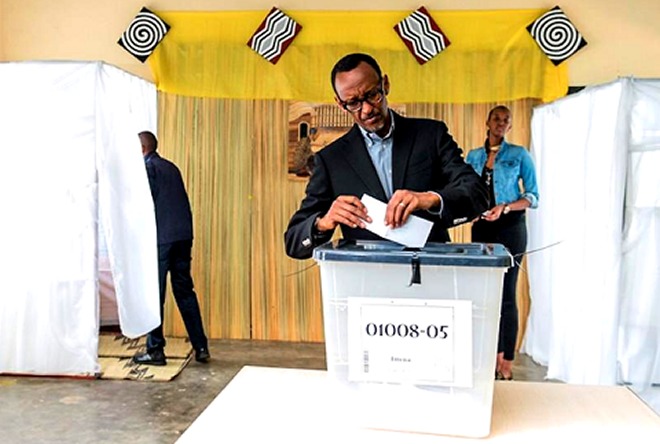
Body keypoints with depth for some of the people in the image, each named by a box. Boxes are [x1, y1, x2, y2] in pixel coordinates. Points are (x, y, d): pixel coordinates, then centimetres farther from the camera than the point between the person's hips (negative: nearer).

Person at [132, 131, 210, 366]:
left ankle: (155, 350, 6)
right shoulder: (171, 167, 19)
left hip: (161, 238, -7)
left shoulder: (146, 168, -2)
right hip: (183, 236, 7)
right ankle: (201, 347, 11)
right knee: (185, 291, 11)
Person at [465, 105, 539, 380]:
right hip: (482, 227, 4)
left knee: (506, 294, -5)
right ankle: (496, 354, 18)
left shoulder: (519, 155, 2)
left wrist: (505, 208, -17)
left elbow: (533, 197, -1)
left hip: (510, 228, -4)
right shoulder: (473, 156, 12)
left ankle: (507, 363, 3)